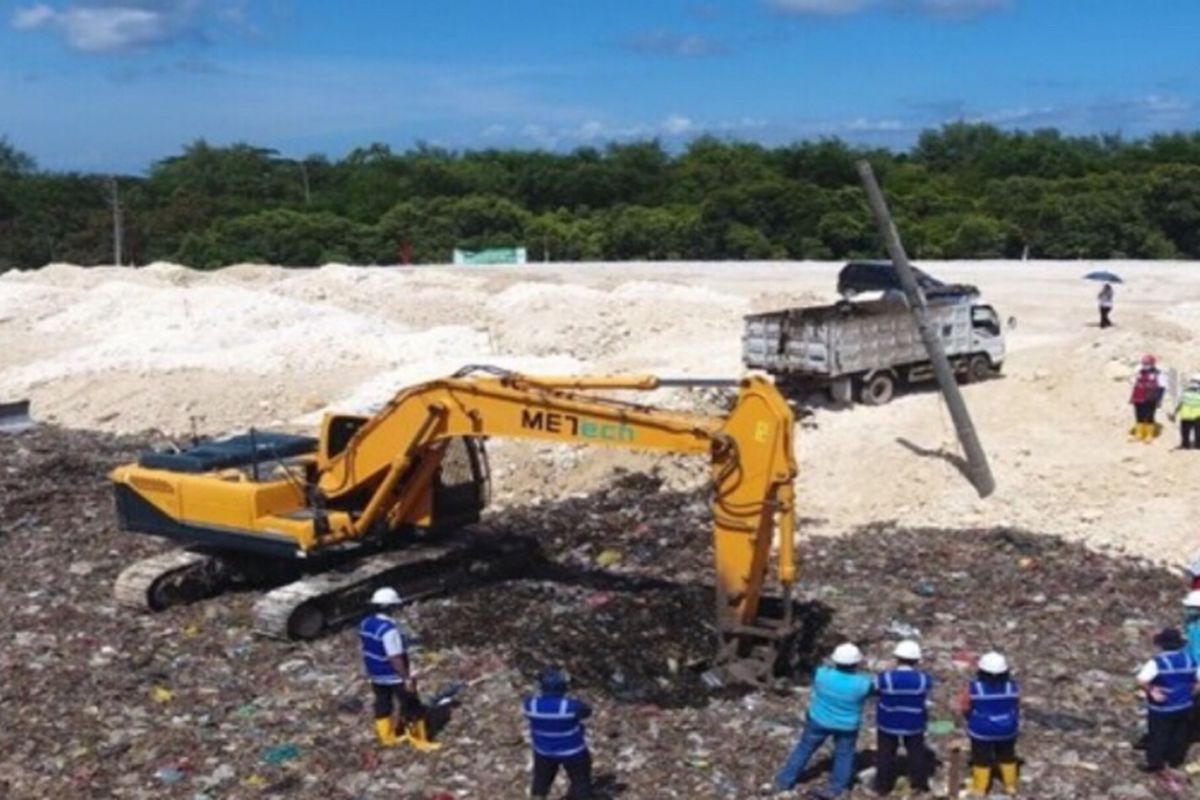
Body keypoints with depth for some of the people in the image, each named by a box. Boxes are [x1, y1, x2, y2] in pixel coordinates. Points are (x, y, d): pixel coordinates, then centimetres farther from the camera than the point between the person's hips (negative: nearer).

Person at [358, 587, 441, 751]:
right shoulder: (388, 628, -29)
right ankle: (419, 740, 17)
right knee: (411, 707, 6)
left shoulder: (365, 624, -2)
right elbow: (395, 658, -28)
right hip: (395, 677, -8)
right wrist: (407, 678, -22)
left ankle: (386, 737, 35)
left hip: (375, 676, 8)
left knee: (382, 704, 22)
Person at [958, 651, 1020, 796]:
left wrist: (972, 719, 10)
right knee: (1007, 756, 23)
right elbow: (1016, 707, 0)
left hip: (982, 730, -2)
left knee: (981, 759, 15)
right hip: (1007, 729, 3)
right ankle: (1011, 786, 36)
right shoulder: (1012, 687, -15)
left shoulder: (974, 688, -23)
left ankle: (979, 789, 25)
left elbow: (964, 707, -10)